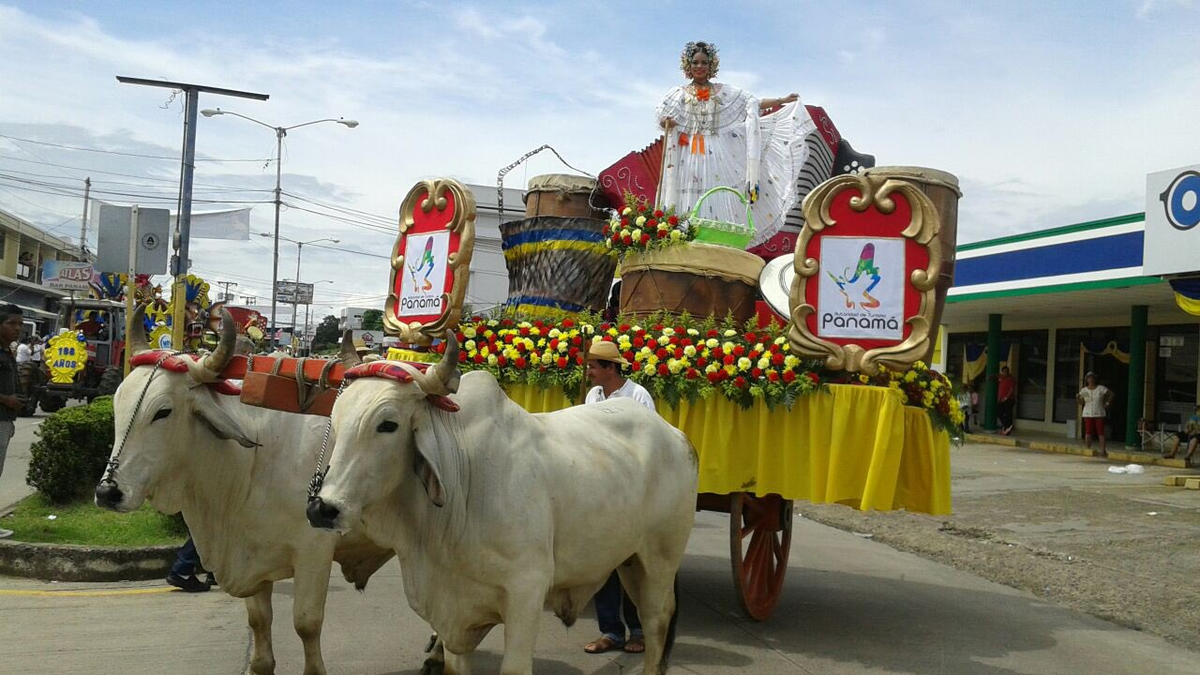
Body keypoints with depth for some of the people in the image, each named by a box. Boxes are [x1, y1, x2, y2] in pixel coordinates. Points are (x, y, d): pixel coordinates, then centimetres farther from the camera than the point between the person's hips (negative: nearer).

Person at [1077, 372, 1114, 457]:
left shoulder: (1101, 388, -2)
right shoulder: (1084, 390, 3)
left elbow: (1111, 394, 7)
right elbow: (1081, 403, 4)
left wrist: (1107, 403, 1)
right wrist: (1077, 398, -16)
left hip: (1099, 414, -1)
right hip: (1088, 414, 2)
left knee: (1101, 432, -4)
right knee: (1088, 432, -1)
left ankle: (1103, 451, -3)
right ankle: (1087, 450, 5)